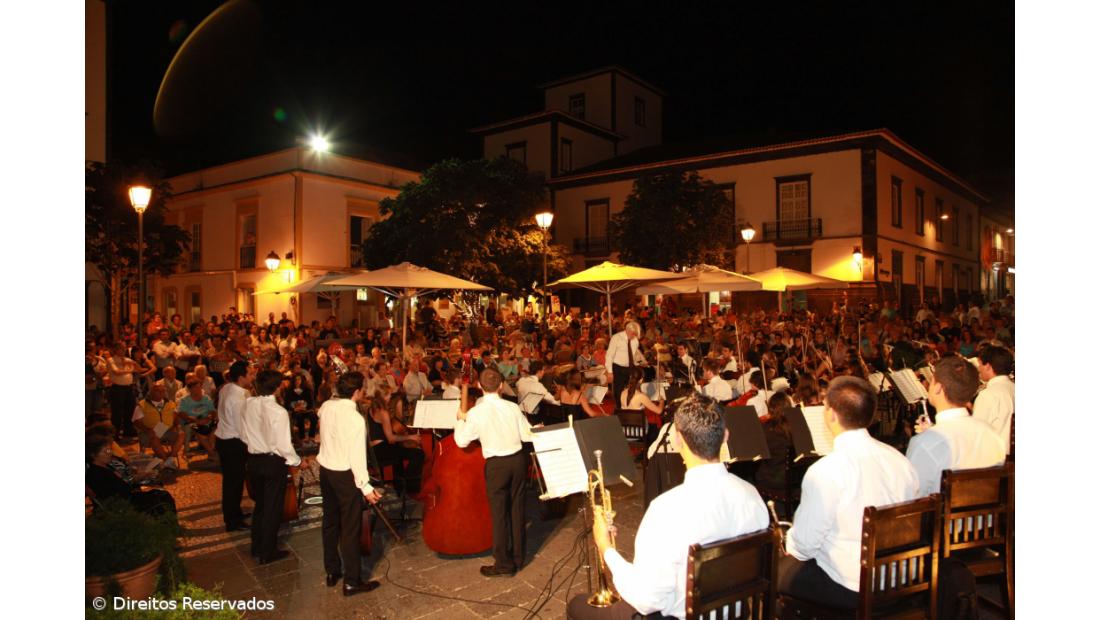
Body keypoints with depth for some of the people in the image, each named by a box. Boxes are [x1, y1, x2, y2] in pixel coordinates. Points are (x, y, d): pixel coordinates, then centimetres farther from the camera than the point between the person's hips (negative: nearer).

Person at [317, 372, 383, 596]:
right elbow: (356, 456, -24)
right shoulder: (355, 418, -24)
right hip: (345, 474, -8)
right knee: (350, 527, 3)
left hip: (325, 469, 8)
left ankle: (331, 572, 34)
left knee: (330, 521, 20)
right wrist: (366, 486, -19)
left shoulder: (326, 407, -2)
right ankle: (351, 581, 11)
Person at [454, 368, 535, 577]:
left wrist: (460, 419, 13)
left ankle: (504, 563, 16)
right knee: (517, 509, 16)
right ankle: (518, 556, 29)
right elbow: (528, 436, -1)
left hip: (496, 465, -3)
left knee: (499, 514, 7)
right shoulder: (512, 407, -6)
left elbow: (462, 441, -2)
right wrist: (539, 429, 20)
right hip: (517, 459, 3)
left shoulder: (475, 413, -13)